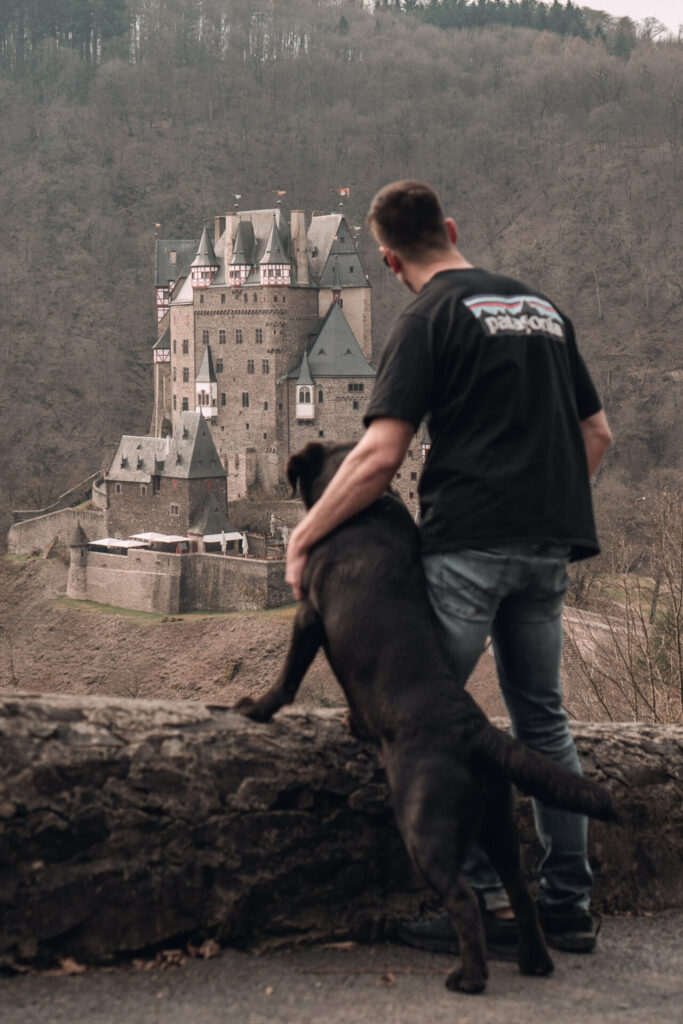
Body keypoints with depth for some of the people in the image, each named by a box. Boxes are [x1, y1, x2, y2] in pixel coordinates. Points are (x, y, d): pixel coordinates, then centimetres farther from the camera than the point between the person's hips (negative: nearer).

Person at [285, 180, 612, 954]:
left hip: (468, 542, -7)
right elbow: (597, 434, 19)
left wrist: (304, 536, -3)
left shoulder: (430, 318, -4)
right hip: (549, 546, 7)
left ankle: (483, 898, -4)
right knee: (540, 717, 15)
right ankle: (568, 903, 15)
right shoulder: (542, 307, 17)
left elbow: (379, 457, -12)